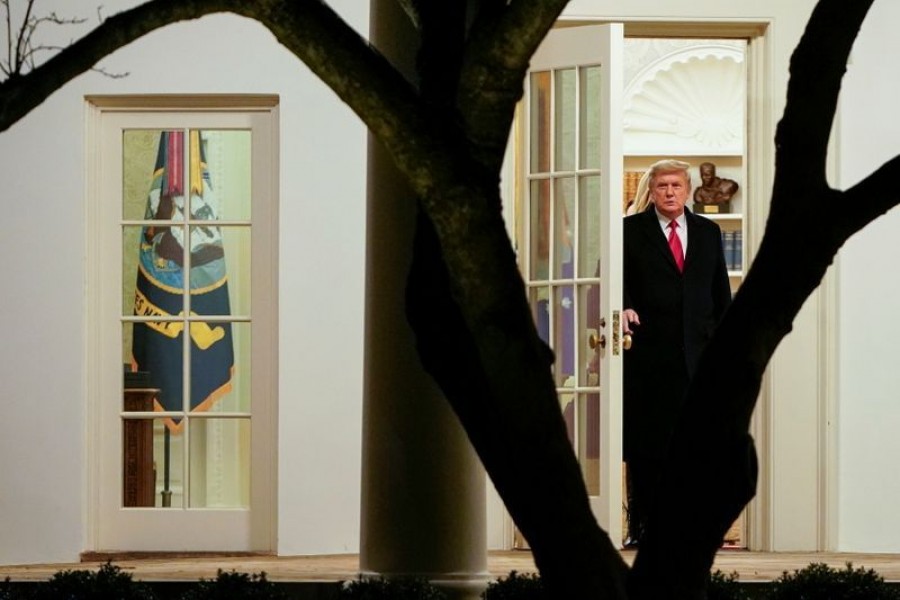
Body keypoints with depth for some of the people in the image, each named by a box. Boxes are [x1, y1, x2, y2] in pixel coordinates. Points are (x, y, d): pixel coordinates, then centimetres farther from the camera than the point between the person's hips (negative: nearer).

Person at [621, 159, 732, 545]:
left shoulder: (708, 232, 15)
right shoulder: (631, 230, 5)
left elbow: (721, 292, 17)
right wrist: (623, 308, -17)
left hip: (698, 352, 3)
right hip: (648, 352, -2)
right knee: (646, 443, 0)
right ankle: (641, 525, 6)